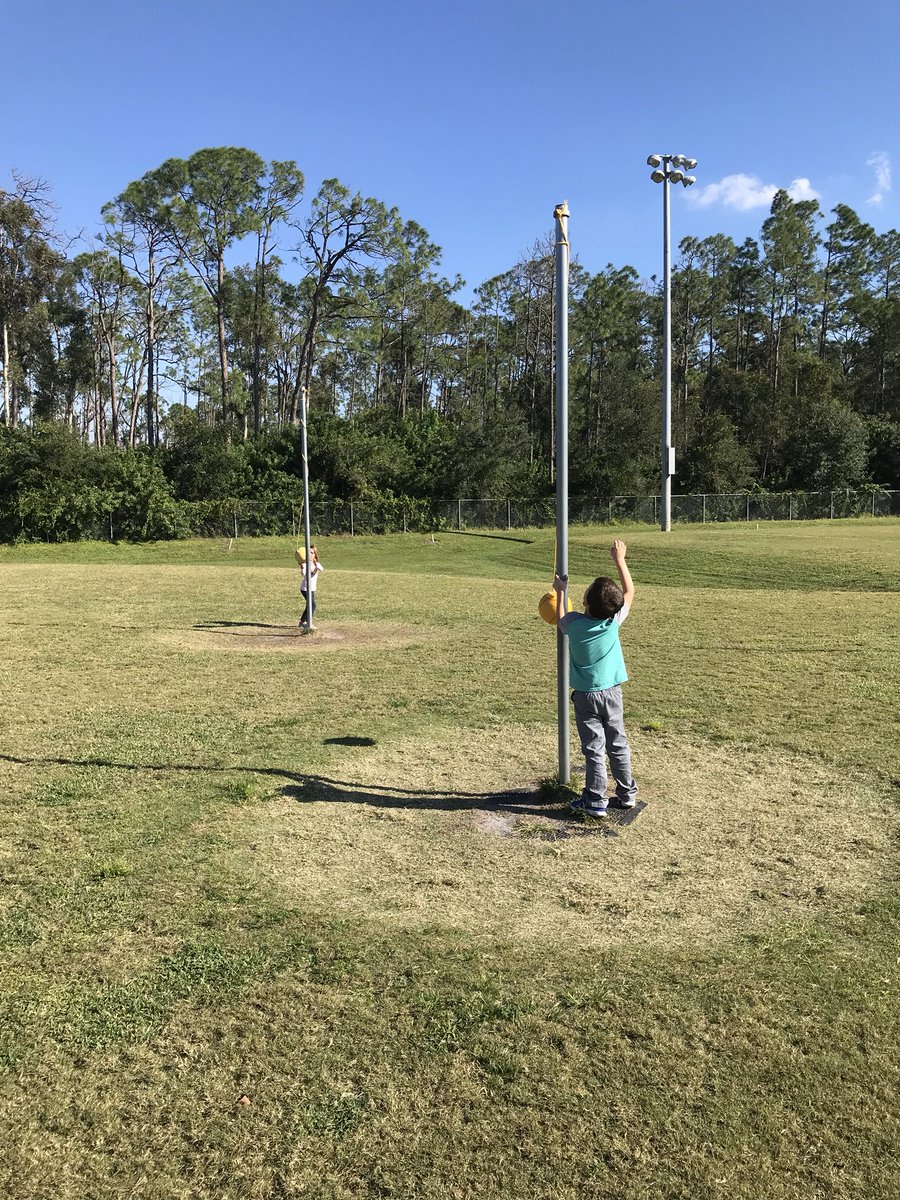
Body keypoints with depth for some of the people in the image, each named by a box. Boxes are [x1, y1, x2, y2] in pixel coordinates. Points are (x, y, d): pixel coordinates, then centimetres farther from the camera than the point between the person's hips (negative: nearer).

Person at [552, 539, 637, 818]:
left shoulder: (574, 623, -13)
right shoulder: (614, 621, -11)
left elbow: (560, 619, 13)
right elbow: (630, 591, 6)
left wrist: (560, 591, 25)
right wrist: (619, 559, 12)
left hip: (585, 696, -2)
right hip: (612, 693, 2)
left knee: (594, 748, 2)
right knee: (618, 744, 15)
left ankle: (596, 801, 6)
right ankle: (627, 793, 25)